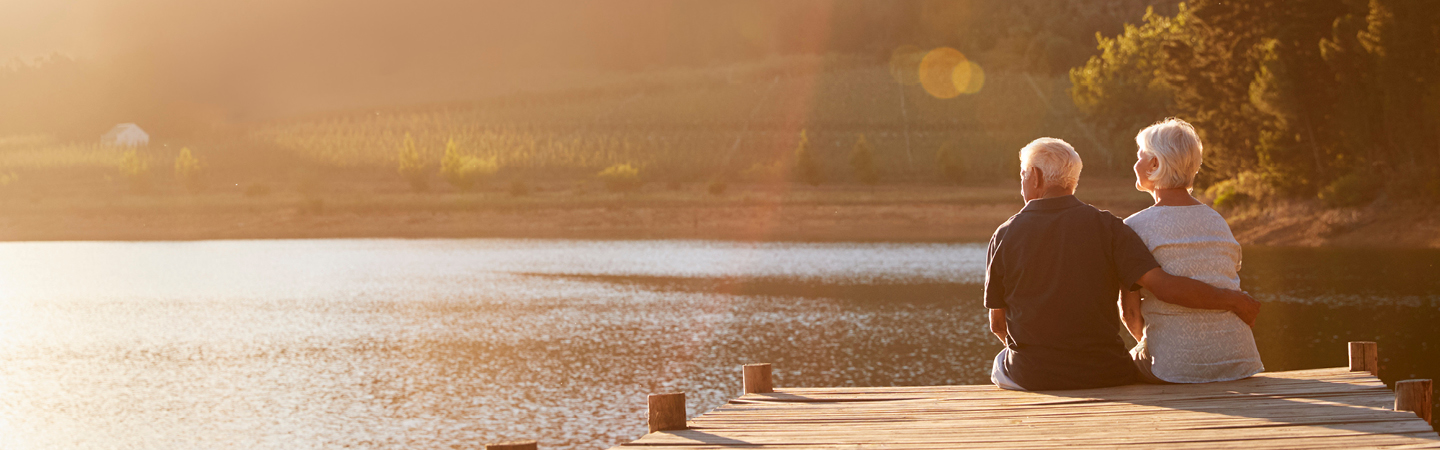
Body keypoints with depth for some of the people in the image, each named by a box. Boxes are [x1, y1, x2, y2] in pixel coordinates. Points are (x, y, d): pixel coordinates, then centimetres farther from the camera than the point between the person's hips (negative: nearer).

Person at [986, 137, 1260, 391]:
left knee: (1002, 364, 33)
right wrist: (1231, 300, -1)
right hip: (1104, 375, 1)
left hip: (1032, 378, 0)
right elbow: (1163, 286, -14)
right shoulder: (1106, 226, -5)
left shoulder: (1005, 236, -3)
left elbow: (998, 323, 4)